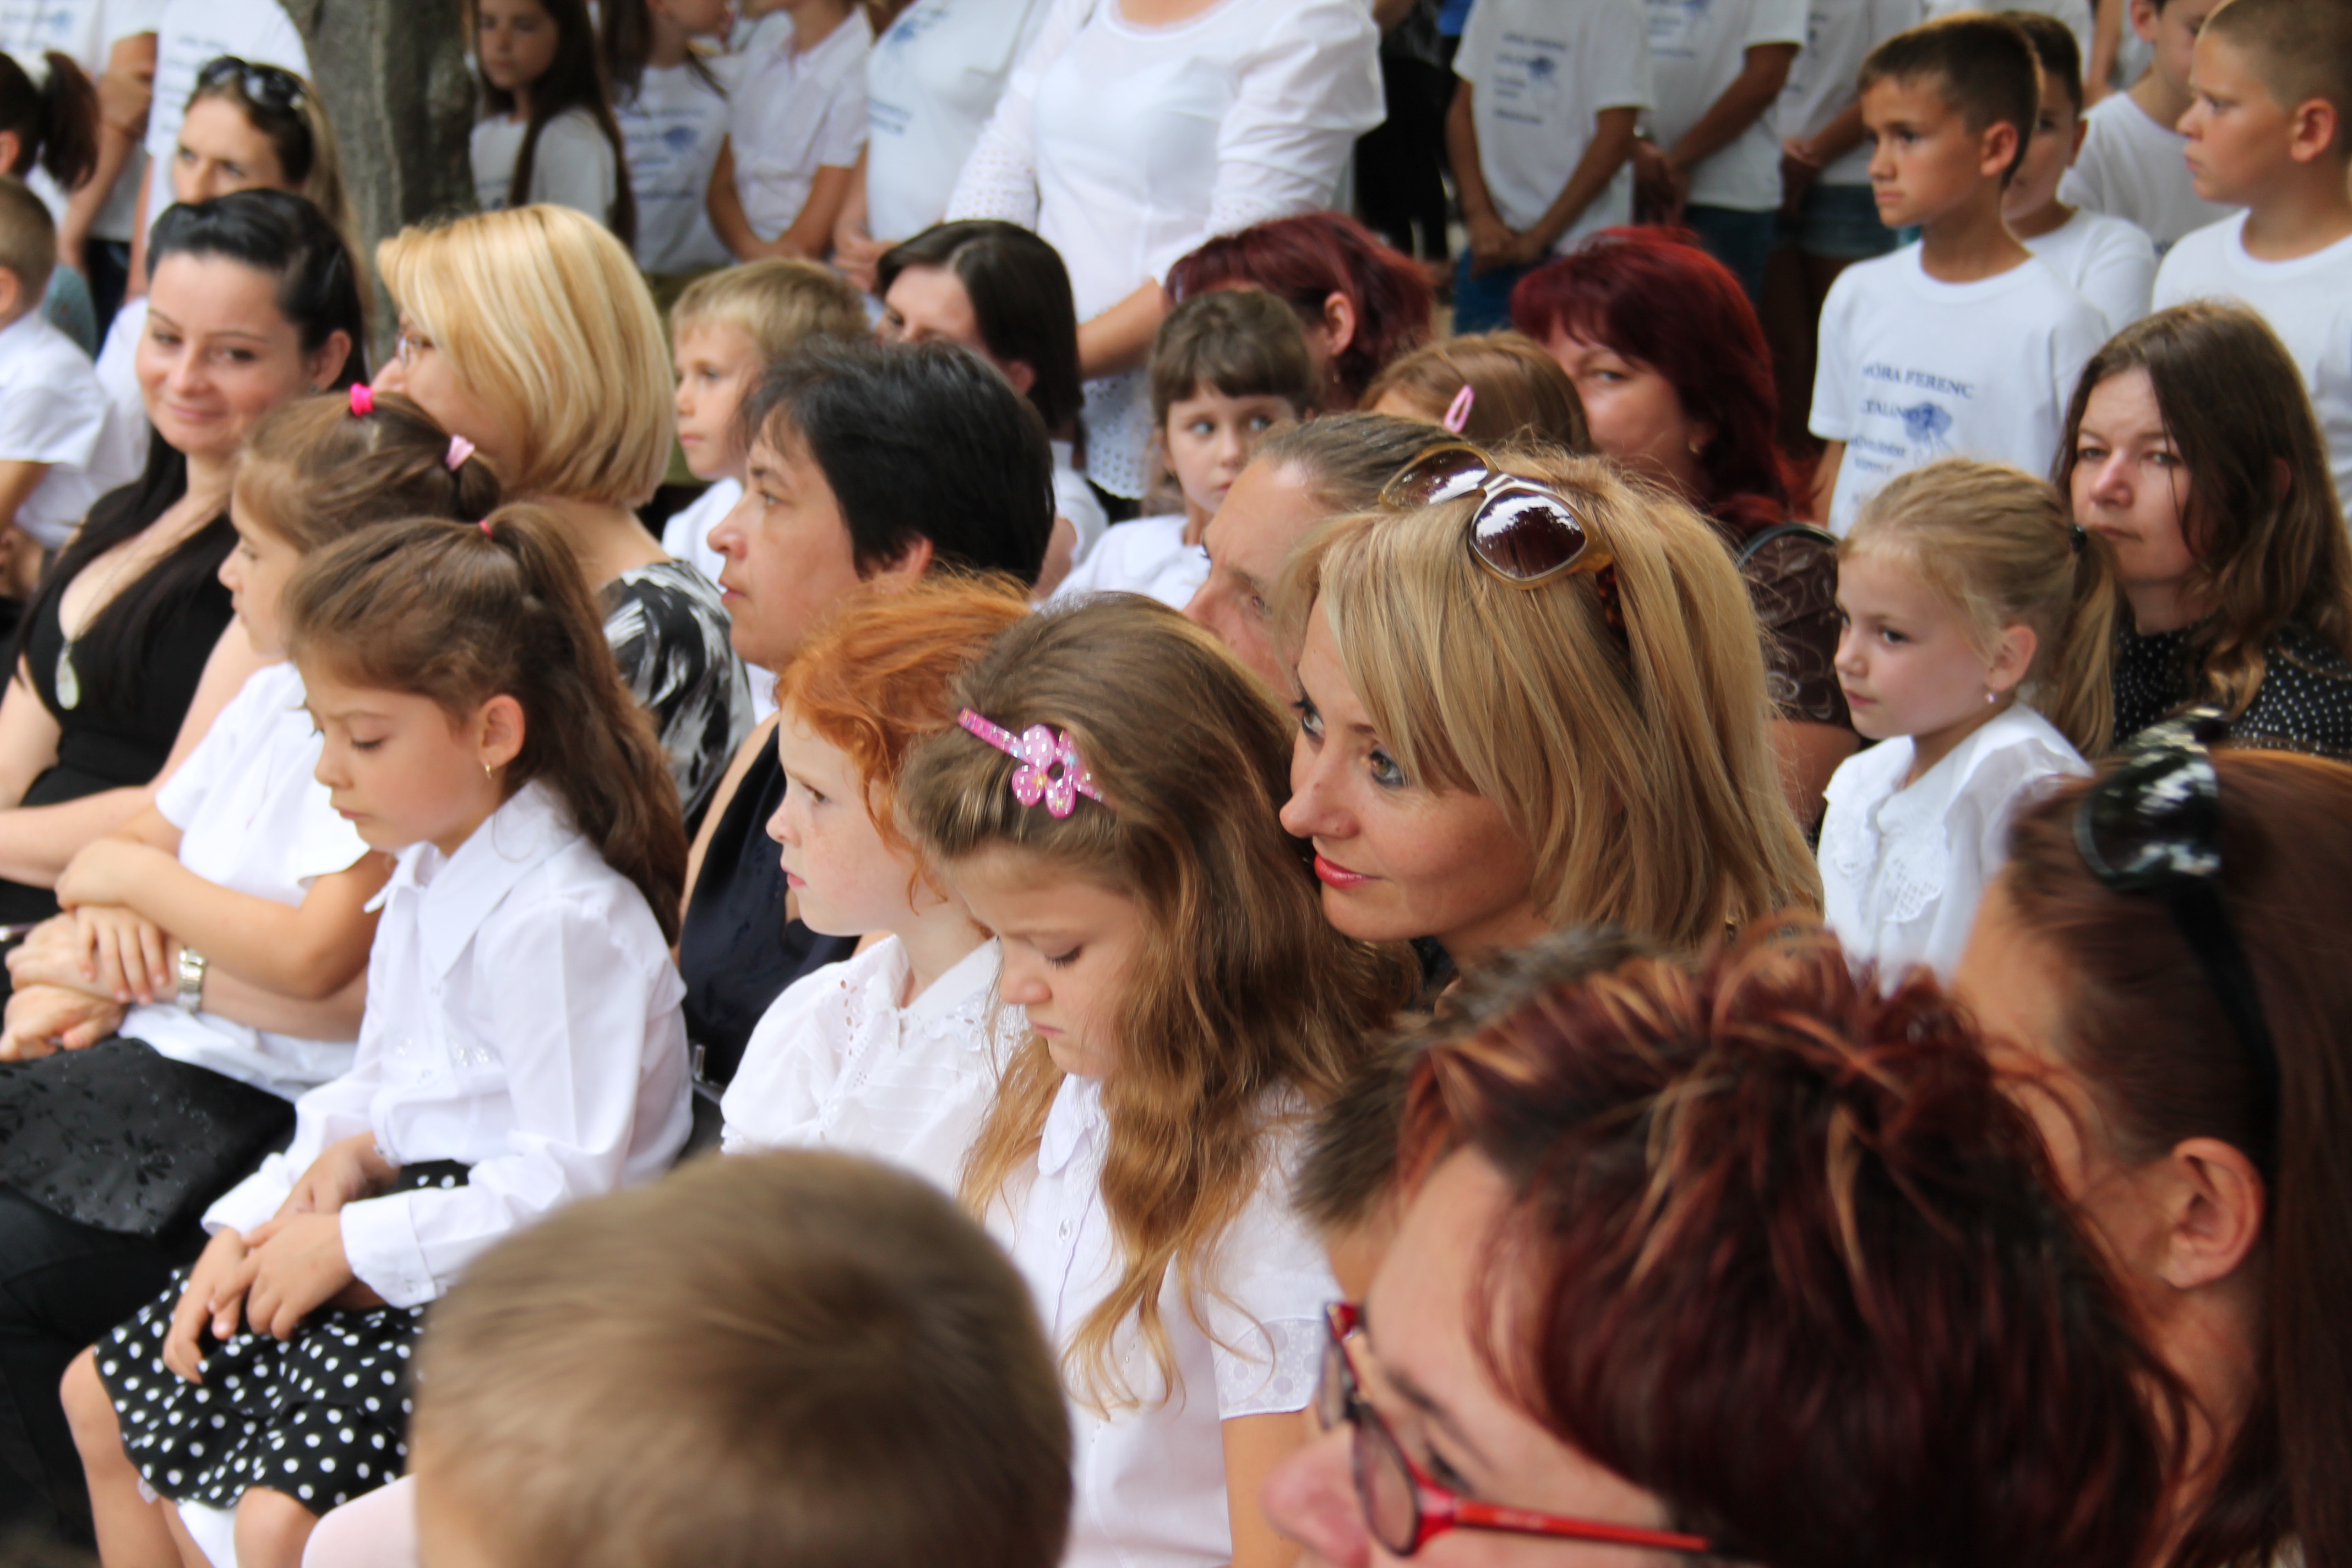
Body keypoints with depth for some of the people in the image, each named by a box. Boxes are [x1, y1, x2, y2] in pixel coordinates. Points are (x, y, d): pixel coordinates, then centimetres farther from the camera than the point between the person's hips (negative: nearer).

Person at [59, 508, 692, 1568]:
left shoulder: (559, 920, -23)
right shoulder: (423, 875, 9)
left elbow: (568, 1183, -25)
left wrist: (354, 1242, -18)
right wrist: (252, 1223, 4)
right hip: (392, 1241, 10)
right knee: (101, 1394, 14)